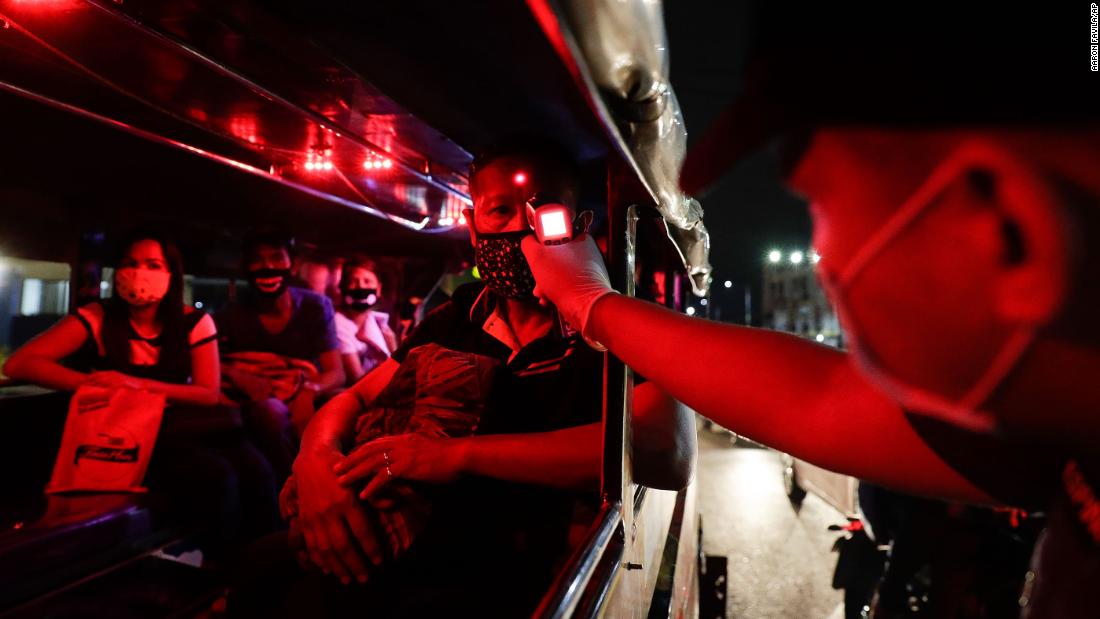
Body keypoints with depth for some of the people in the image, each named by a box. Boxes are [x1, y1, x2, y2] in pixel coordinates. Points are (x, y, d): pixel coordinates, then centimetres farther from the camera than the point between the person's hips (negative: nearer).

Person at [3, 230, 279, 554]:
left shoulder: (194, 321, 0)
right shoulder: (98, 317, -3)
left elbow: (209, 394, -5)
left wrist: (140, 384, -19)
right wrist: (96, 383, -24)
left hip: (186, 428, 2)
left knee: (256, 472, -31)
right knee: (217, 477, -33)